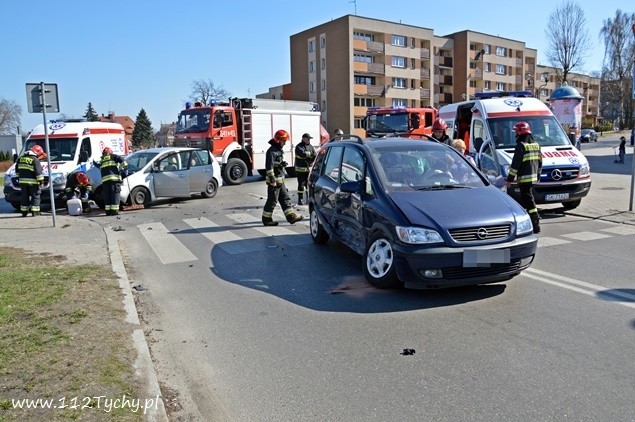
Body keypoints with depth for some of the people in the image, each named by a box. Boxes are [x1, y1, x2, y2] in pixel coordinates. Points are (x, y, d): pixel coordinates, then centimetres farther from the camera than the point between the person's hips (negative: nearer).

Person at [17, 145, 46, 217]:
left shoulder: (21, 158, 13)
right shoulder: (35, 160, -10)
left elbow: (17, 169, 19)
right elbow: (38, 172, -16)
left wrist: (19, 177, 27)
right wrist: (41, 180, -11)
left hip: (22, 181, 7)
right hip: (33, 182, -6)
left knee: (24, 196, 13)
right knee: (36, 196, 2)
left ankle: (24, 211, 17)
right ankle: (35, 211, -2)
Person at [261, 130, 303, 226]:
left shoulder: (279, 150, 14)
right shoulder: (272, 151, -17)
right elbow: (269, 167, -23)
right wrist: (272, 180, -25)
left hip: (280, 180, 10)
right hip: (274, 181, -10)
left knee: (285, 198, 10)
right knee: (272, 200, -2)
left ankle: (291, 216, 14)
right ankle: (266, 219, 9)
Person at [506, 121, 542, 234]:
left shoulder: (521, 146, -13)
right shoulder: (536, 145, 13)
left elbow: (515, 164, -15)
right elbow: (540, 163, 19)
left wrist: (509, 179, -10)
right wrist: (538, 176, 27)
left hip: (524, 178, -9)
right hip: (533, 177, 9)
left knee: (528, 201, -6)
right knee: (523, 199, 18)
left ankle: (536, 225, -5)